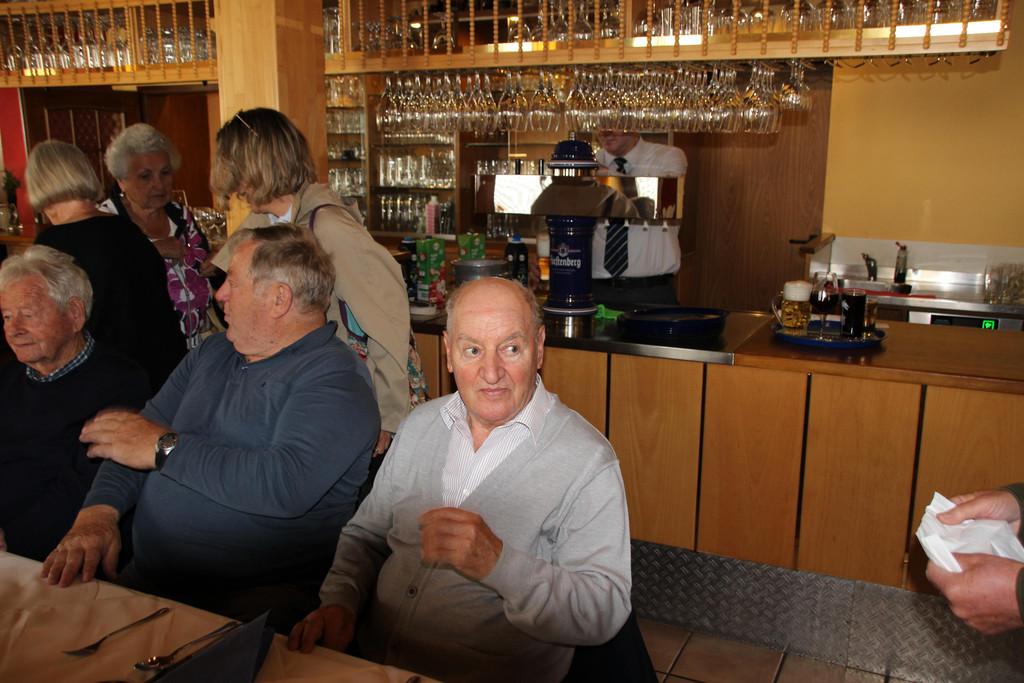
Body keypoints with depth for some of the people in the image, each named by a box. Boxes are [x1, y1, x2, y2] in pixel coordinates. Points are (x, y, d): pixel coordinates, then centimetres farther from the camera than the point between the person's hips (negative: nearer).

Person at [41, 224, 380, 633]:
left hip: (255, 599, -7)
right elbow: (134, 439, 16)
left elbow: (288, 486, -26)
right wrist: (98, 511, -5)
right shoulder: (212, 352, 17)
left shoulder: (334, 377, -11)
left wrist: (166, 447, -15)